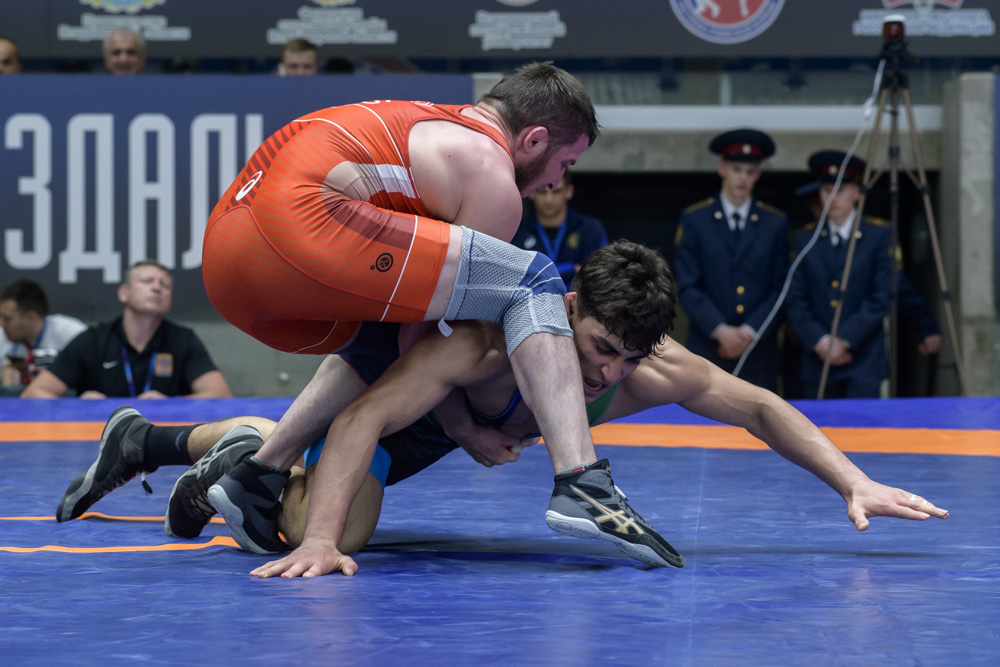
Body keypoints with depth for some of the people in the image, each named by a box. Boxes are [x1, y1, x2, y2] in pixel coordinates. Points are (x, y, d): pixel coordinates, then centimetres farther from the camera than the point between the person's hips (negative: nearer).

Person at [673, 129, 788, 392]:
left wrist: (750, 331, -7)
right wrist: (720, 330, -12)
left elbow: (780, 288, 6)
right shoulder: (694, 220, 6)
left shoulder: (775, 223, 10)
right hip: (708, 349, -1)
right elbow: (688, 288, 0)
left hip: (759, 350, 1)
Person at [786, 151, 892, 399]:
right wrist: (820, 341, -8)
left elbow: (881, 299, -3)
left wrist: (844, 340, -9)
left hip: (864, 362, -3)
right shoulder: (805, 240, 10)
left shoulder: (879, 235, 2)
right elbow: (796, 301, 6)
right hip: (817, 360, 3)